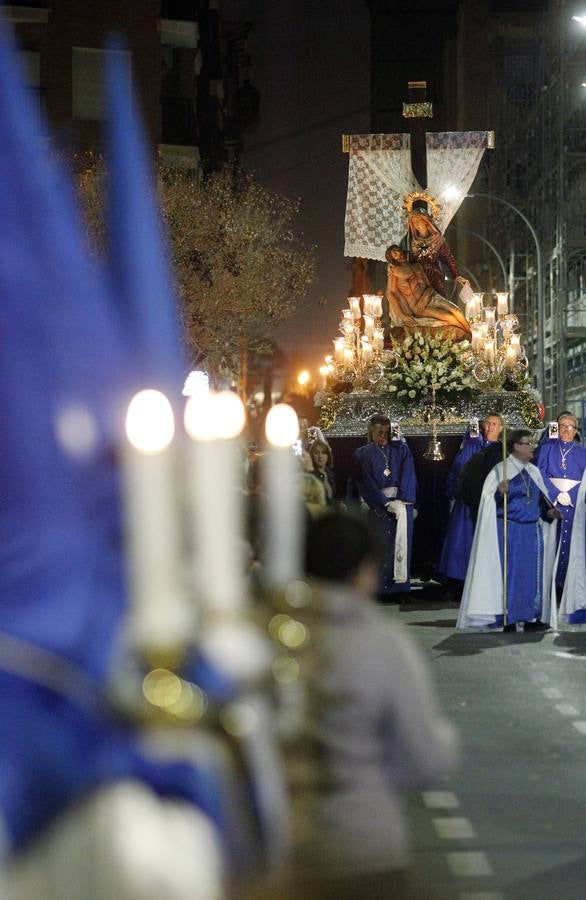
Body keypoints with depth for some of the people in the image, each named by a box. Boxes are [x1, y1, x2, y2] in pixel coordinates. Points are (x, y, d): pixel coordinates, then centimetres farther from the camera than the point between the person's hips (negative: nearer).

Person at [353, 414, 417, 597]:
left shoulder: (401, 449, 13)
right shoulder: (363, 454, 8)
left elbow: (408, 476, 3)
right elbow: (367, 483, -1)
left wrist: (401, 500, -11)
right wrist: (386, 503, -11)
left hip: (401, 501, 2)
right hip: (378, 504, -1)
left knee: (401, 543, -6)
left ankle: (400, 583, -6)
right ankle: (383, 586, -10)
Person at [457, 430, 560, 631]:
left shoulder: (534, 472, 13)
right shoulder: (501, 470, -6)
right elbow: (490, 502, -10)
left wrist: (549, 511, 2)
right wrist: (500, 493, -30)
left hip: (533, 531, 6)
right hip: (509, 530, -6)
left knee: (534, 574, 6)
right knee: (510, 574, -5)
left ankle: (532, 617, 12)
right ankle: (508, 619, 0)